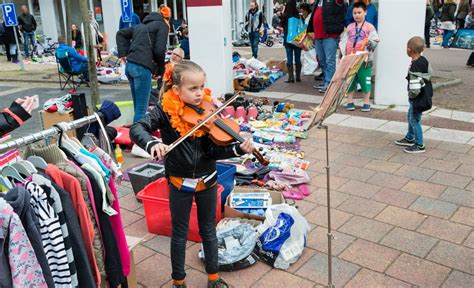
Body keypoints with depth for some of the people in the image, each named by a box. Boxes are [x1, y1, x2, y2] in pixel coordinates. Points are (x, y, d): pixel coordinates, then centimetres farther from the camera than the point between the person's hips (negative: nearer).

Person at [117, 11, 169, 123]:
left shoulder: (141, 25, 28)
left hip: (129, 65, 8)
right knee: (142, 108, -6)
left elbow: (121, 33, 30)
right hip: (142, 67, -8)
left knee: (138, 106, 14)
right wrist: (160, 69, 7)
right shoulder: (162, 25, 6)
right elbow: (159, 50, -6)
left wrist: (124, 53, 20)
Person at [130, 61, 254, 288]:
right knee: (180, 234, 14)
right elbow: (136, 129, -26)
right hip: (180, 183, -2)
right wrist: (152, 144, -46)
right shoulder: (166, 111, -15)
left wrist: (239, 149, -29)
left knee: (208, 231, 18)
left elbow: (214, 150, -12)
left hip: (207, 180, 2)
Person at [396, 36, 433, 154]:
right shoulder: (424, 60, -1)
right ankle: (409, 139, 41)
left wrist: (411, 96, -11)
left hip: (418, 100, -10)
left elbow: (415, 89, -31)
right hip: (425, 95, 10)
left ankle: (419, 145, 17)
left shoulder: (414, 68, -30)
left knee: (415, 120, 4)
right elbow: (429, 73, 16)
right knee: (410, 117, 24)